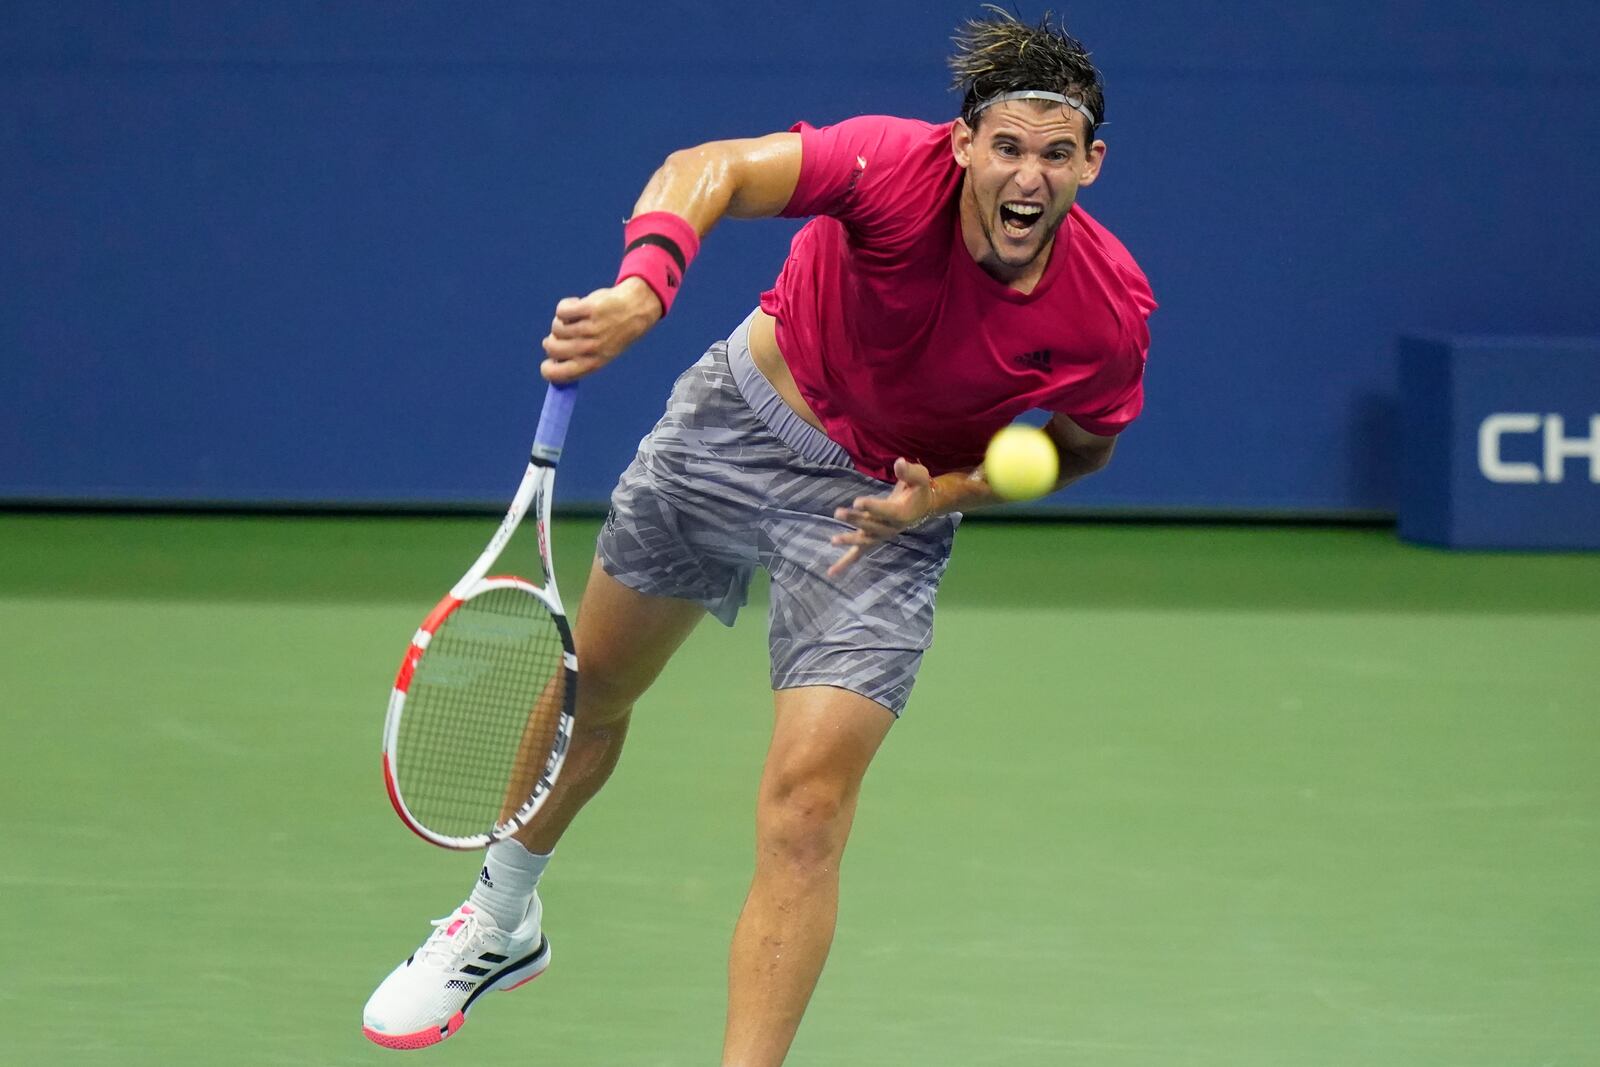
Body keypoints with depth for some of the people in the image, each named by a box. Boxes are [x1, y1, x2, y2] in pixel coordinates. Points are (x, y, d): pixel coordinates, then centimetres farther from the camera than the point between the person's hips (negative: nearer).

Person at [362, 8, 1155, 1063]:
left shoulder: (1109, 311, -24)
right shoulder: (899, 170, -31)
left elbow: (1080, 442, -3)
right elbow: (711, 170, -40)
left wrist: (943, 492, -19)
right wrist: (644, 285, -60)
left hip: (883, 504, -1)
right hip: (746, 414, 1)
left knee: (804, 812, -16)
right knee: (593, 688, 21)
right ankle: (503, 919, 49)